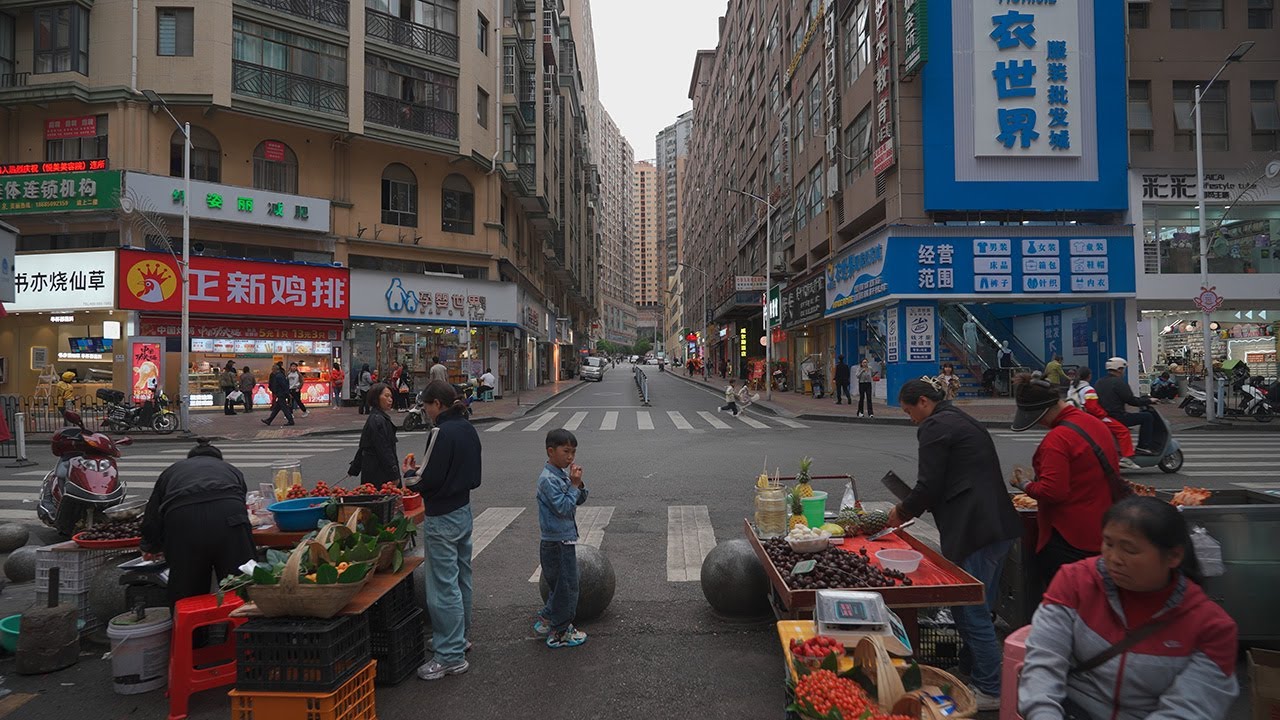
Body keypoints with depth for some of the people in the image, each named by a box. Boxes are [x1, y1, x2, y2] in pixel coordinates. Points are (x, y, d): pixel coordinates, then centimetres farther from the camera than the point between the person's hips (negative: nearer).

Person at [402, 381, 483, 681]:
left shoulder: (443, 433, -21)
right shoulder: (467, 429, 6)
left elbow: (430, 481, -22)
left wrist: (410, 473, -1)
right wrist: (422, 470, 13)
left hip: (442, 519, -10)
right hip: (463, 510, 10)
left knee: (444, 586, -1)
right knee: (461, 579, 21)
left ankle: (451, 656, 8)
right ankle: (460, 637, 37)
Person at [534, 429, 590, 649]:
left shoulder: (563, 474, 8)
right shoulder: (548, 479, -20)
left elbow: (579, 500, 11)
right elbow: (564, 507, -24)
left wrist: (578, 484, -6)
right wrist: (574, 484, -20)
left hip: (564, 541, 9)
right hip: (558, 542, -9)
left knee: (559, 585, 22)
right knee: (567, 587, 1)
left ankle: (546, 619, 36)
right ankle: (559, 633, 14)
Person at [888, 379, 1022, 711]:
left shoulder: (935, 427, -10)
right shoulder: (964, 421, 21)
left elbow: (929, 485, -13)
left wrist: (903, 511, 4)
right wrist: (912, 507, 24)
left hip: (973, 532, -10)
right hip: (1000, 526, 11)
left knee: (971, 612, 0)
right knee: (980, 607, 19)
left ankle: (991, 692, 8)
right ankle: (972, 668, 31)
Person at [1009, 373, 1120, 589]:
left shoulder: (1057, 438, -21)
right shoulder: (1096, 424, 9)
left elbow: (1051, 492, -25)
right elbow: (1112, 473, 21)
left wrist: (1025, 485, -7)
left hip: (1068, 539, -10)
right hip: (1101, 533, 10)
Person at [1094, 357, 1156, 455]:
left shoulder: (1099, 382, 13)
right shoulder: (1119, 382, -12)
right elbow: (1131, 400, -13)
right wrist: (1148, 401, 2)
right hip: (1117, 417, -9)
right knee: (1148, 417, 0)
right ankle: (1144, 447, -3)